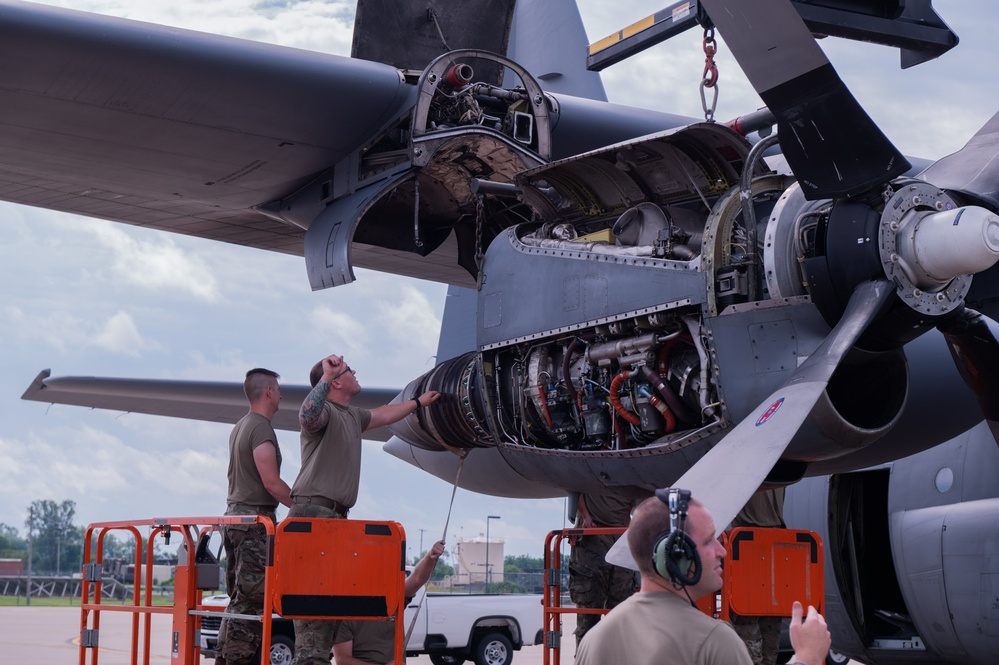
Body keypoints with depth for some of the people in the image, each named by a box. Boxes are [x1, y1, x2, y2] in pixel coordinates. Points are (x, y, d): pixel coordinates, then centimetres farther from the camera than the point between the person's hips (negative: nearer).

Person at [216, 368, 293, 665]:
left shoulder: (239, 427, 18)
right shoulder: (261, 428, -12)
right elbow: (271, 481, -18)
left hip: (234, 515, 10)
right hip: (255, 519, -10)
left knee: (239, 598, 11)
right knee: (252, 599, -10)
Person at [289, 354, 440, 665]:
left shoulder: (352, 415, 24)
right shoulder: (325, 411, -7)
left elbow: (382, 415, 43)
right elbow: (307, 417, -31)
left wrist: (418, 402, 55)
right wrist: (326, 377, -30)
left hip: (336, 517, 10)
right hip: (313, 513, -10)